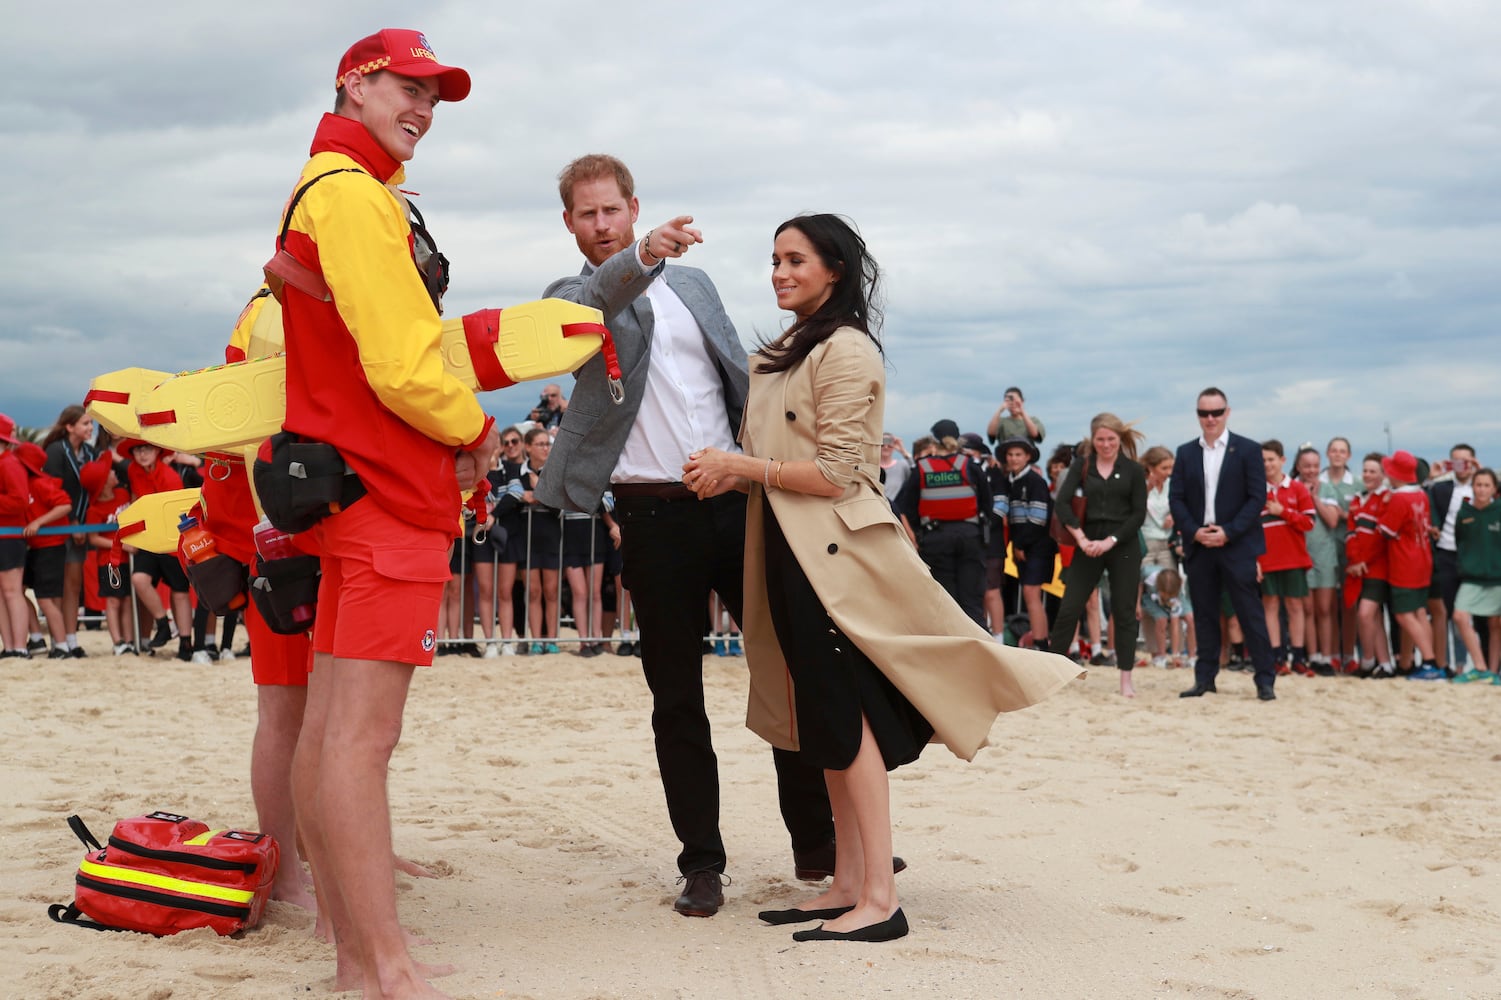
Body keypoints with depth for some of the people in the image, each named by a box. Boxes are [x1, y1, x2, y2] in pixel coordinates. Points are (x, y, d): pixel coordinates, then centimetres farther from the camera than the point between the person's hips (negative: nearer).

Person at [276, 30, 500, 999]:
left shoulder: (326, 191, 21)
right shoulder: (355, 196, -13)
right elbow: (401, 365, -19)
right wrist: (476, 431, -3)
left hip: (353, 482, 11)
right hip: (387, 492, -11)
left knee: (329, 727, 10)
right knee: (362, 736, -11)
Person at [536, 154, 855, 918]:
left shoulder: (693, 283, 16)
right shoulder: (572, 296, 3)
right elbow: (596, 301, -22)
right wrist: (643, 256, -43)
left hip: (733, 500, 3)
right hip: (654, 515, -3)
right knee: (676, 696, 2)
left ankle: (817, 842, 16)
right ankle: (701, 862, 11)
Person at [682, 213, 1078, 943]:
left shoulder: (846, 350, -11)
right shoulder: (786, 353, 17)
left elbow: (836, 472, -15)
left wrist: (741, 466, -13)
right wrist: (729, 475, 0)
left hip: (834, 549, -9)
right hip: (790, 549, 9)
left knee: (847, 719, -9)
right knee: (826, 719, 10)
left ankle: (879, 900, -6)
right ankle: (847, 884, 16)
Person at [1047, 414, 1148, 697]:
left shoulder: (1133, 470, 2)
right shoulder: (1082, 465, 4)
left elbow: (1139, 513, -2)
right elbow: (1062, 503, -5)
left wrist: (1111, 541, -13)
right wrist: (1081, 539, -15)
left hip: (1123, 546, -1)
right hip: (1089, 544, 1)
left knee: (1124, 612, 1)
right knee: (1069, 607, -2)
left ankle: (1126, 678, 6)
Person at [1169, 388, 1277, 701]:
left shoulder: (1248, 450, 1)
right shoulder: (1186, 453, 11)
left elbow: (1257, 498, -4)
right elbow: (1176, 498, 7)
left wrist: (1228, 532, -13)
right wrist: (1194, 531, -9)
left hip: (1236, 545, -3)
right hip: (1198, 546, 4)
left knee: (1250, 613, -4)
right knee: (1203, 614, 7)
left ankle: (1265, 680, -1)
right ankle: (1204, 678, 12)